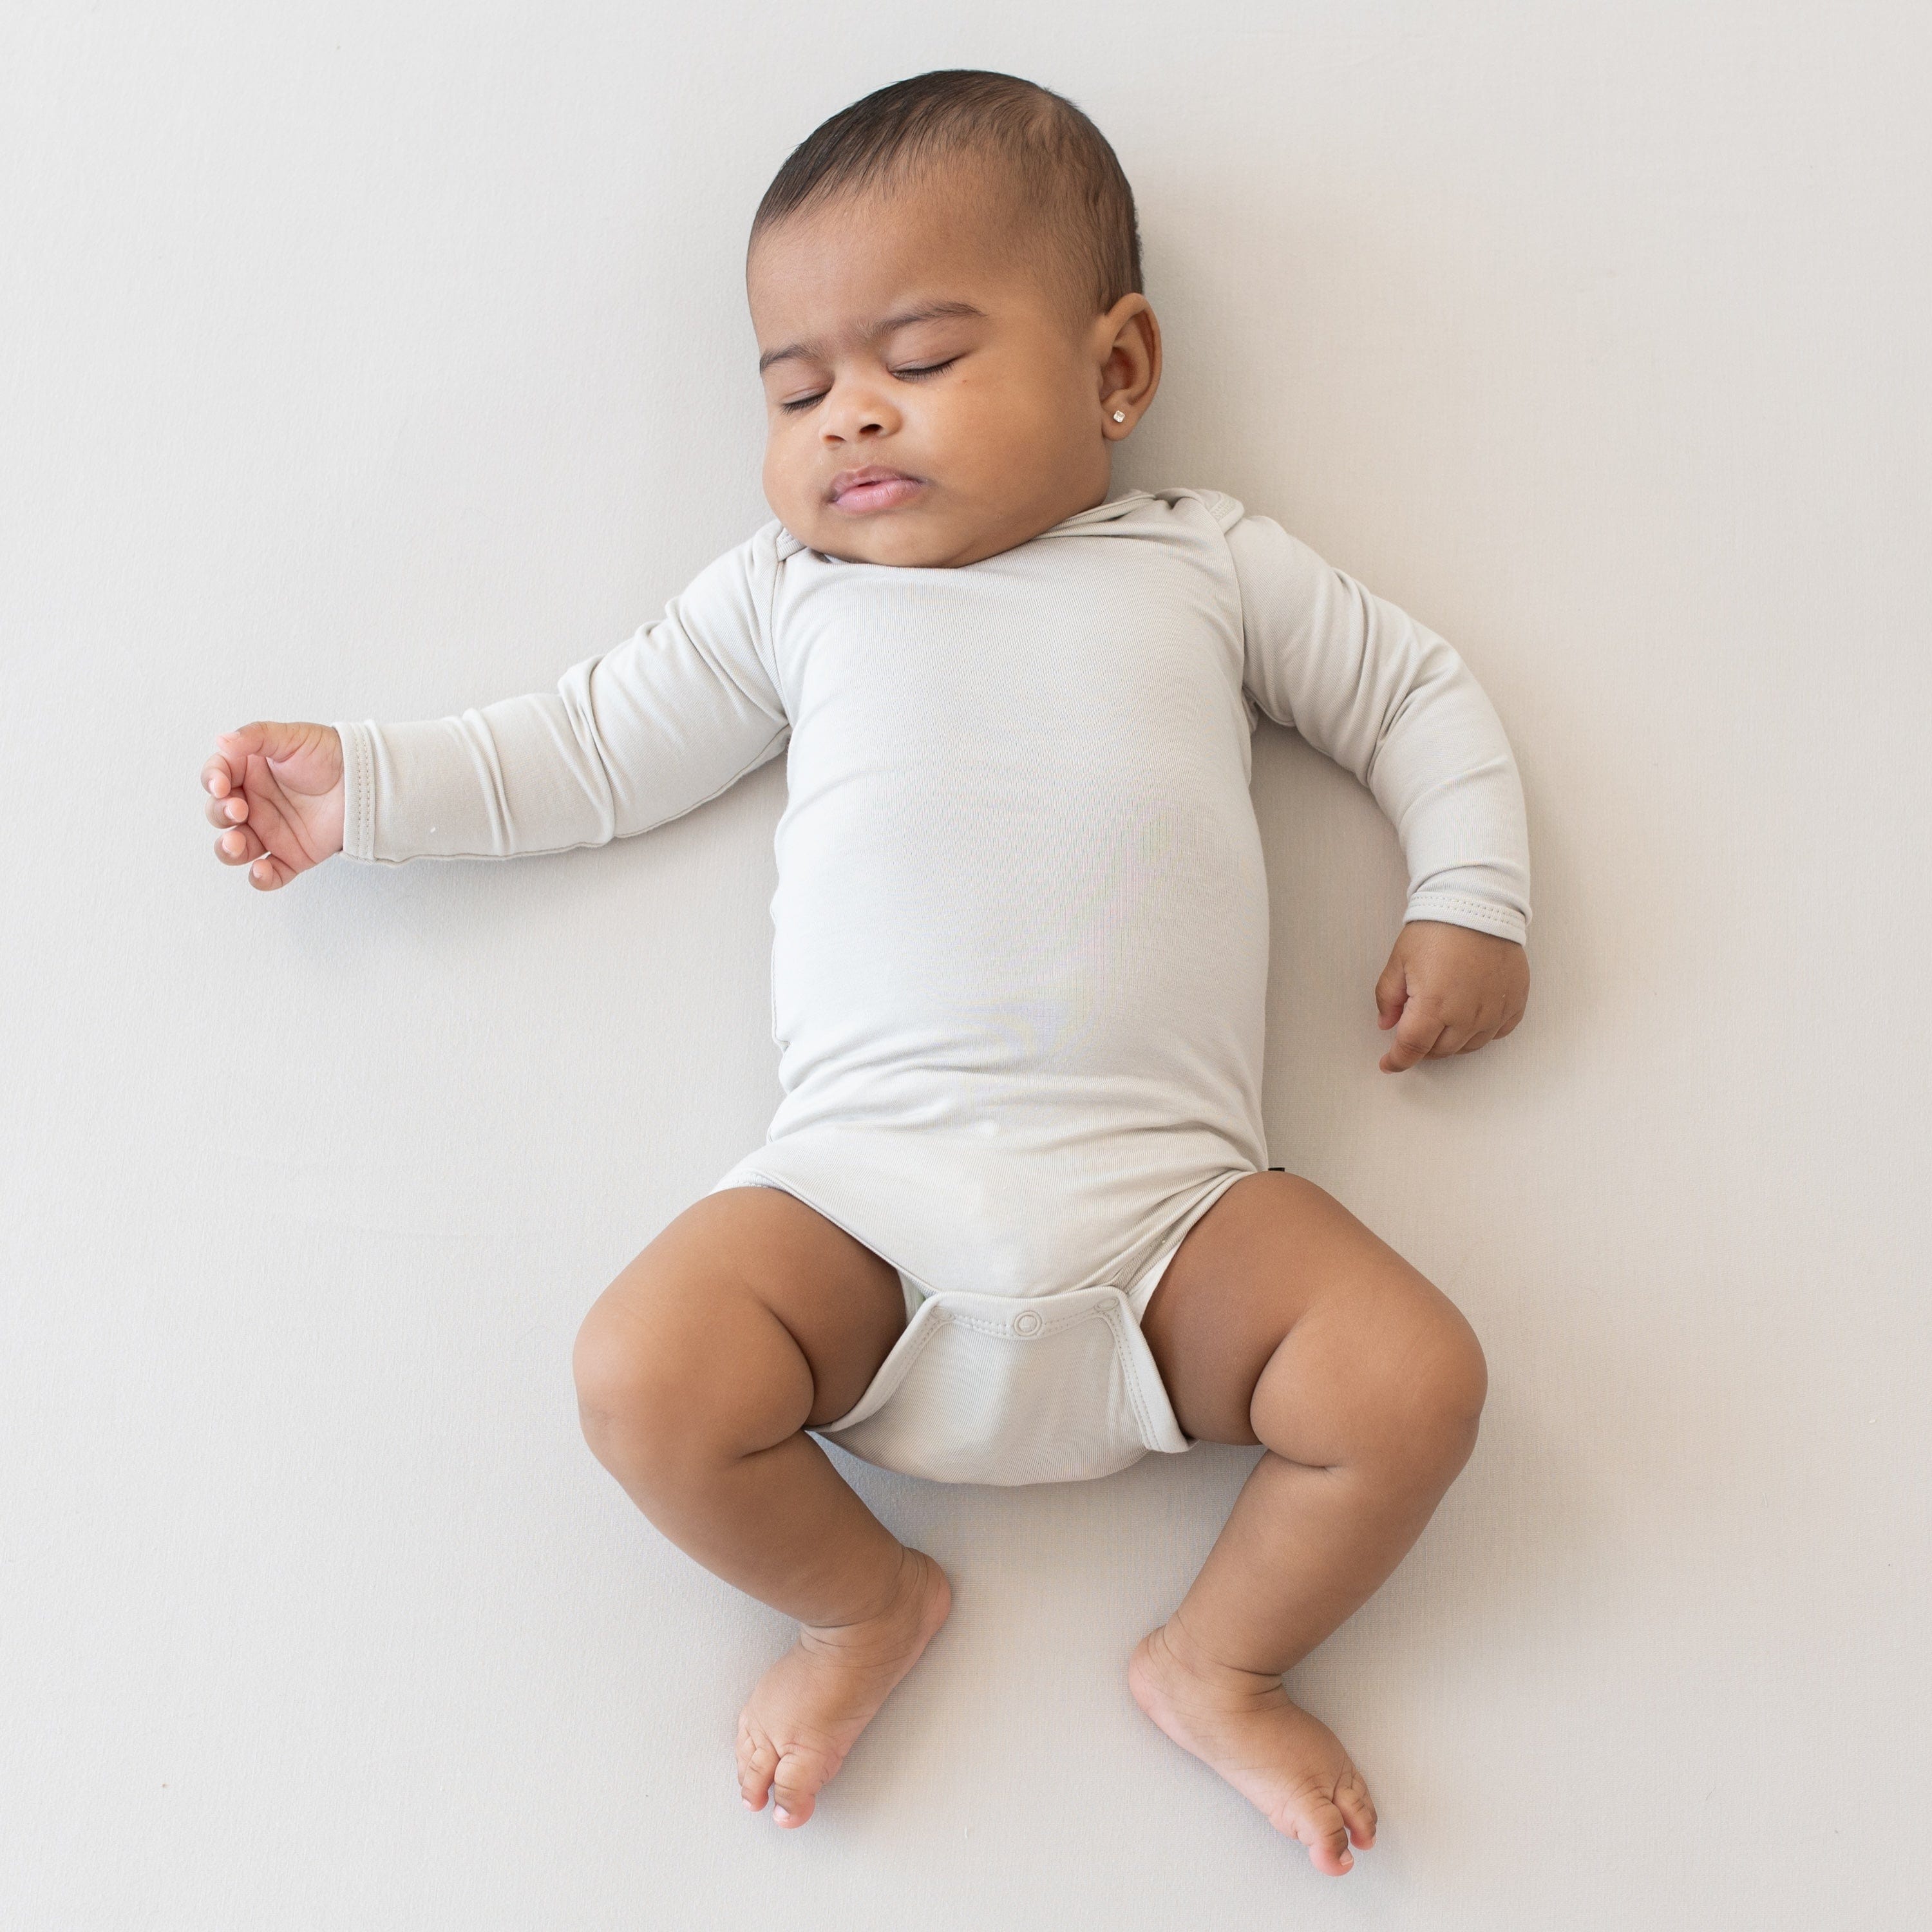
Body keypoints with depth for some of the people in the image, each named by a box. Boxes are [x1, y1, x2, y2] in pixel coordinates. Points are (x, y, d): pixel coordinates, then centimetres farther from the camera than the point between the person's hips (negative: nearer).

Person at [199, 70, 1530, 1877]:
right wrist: (367, 788, 16)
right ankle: (864, 1601, 11)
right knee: (647, 1375, -23)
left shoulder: (1207, 562, 16)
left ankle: (1218, 1658, 12)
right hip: (868, 1182, 1)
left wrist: (1471, 905, 9)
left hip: (1167, 1191, 0)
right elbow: (599, 743, 22)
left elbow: (1422, 698, 22)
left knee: (1415, 1381, -20)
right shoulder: (790, 593, 17)